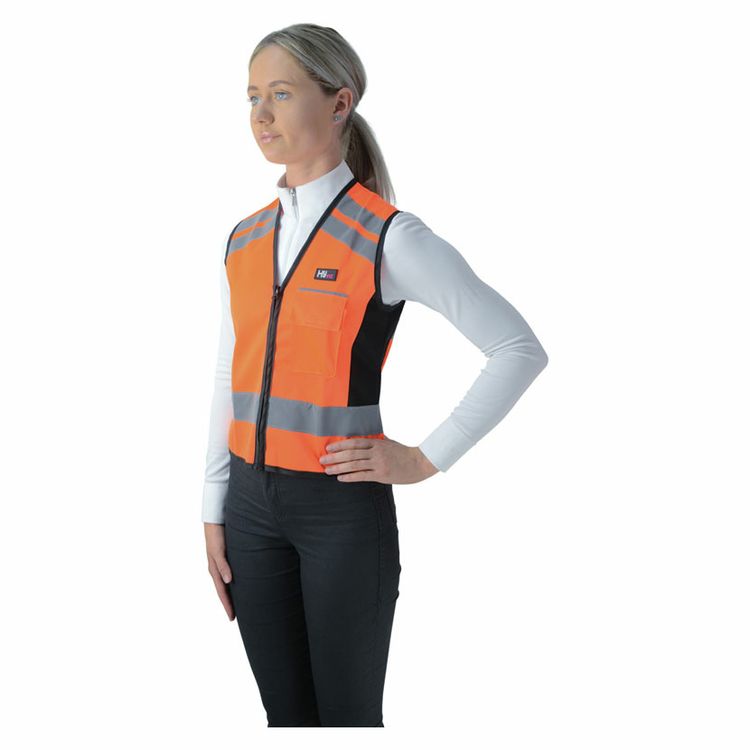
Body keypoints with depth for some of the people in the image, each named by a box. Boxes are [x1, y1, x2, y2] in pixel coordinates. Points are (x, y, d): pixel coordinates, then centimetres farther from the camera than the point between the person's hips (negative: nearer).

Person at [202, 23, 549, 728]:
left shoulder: (387, 236, -10)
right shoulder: (243, 240, 8)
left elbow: (521, 349, -10)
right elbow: (228, 380, 13)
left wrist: (425, 459, -11)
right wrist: (215, 511, 11)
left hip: (342, 505, -5)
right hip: (252, 503, 5)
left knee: (347, 711, 7)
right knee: (284, 710, 14)